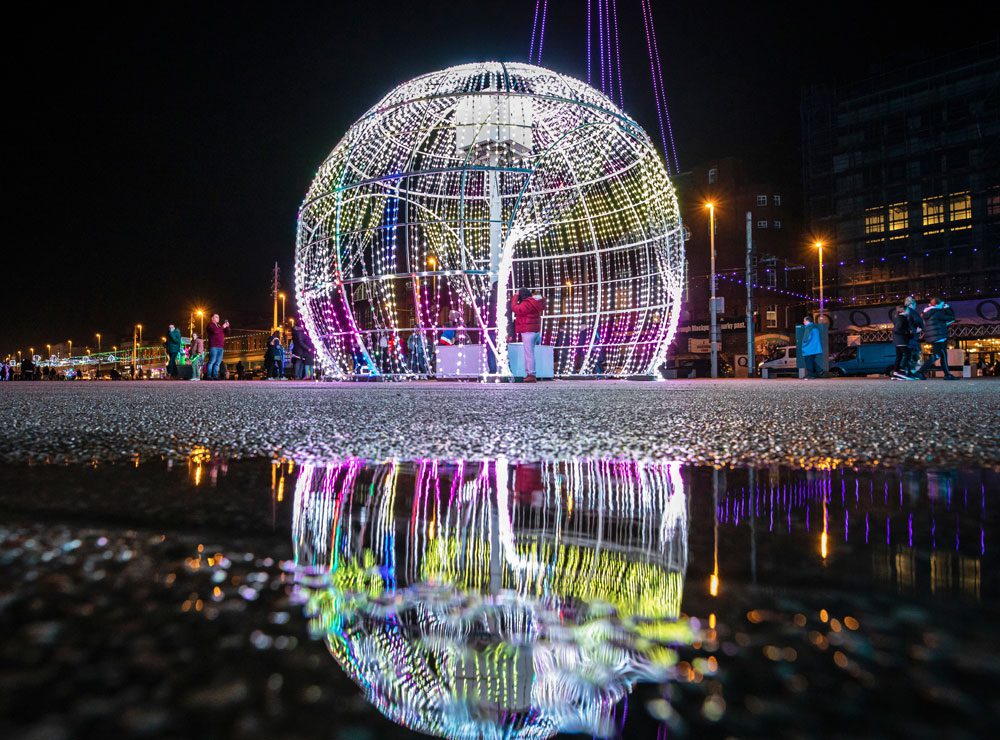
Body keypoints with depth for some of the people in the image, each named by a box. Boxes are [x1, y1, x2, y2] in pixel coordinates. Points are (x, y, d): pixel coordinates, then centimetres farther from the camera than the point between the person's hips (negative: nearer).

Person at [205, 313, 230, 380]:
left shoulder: (219, 326, 24)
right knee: (212, 361, -11)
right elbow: (215, 331, -17)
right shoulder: (210, 325, 3)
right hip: (213, 347, -7)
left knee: (218, 362, 3)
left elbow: (227, 332, 21)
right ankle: (209, 376, -12)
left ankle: (215, 376, 3)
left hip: (220, 347, 7)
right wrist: (222, 327, -9)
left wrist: (227, 327, 5)